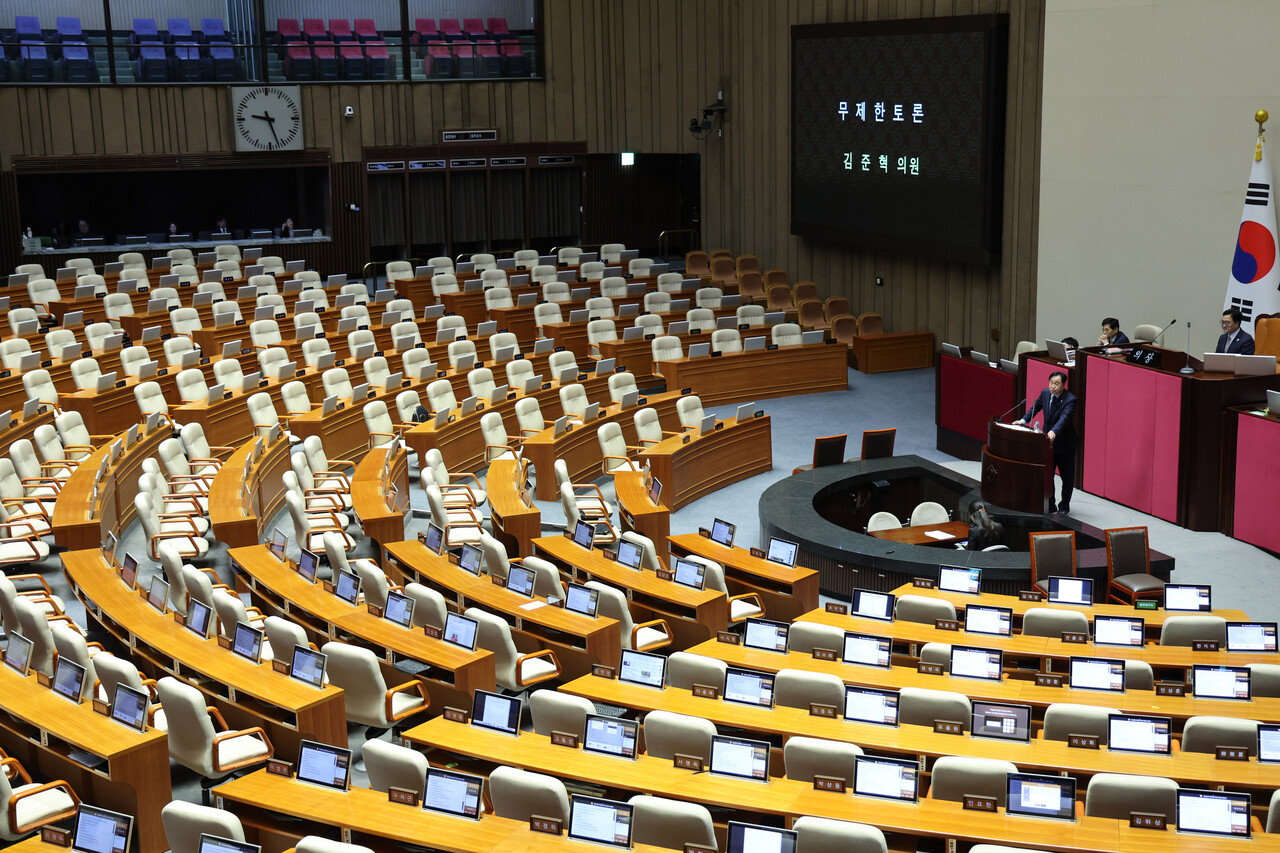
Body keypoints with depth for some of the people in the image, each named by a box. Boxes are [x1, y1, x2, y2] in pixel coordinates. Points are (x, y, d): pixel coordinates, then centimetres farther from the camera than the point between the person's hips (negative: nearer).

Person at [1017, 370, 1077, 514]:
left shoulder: (1070, 399, -21)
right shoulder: (1045, 393, -1)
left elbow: (1064, 418, -36)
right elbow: (1035, 407, 17)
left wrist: (1054, 432, -52)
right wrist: (1024, 420, 3)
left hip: (1064, 444, -5)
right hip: (1048, 441, 5)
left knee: (1067, 476, 8)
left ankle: (1064, 506, 23)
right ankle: (1050, 505, 20)